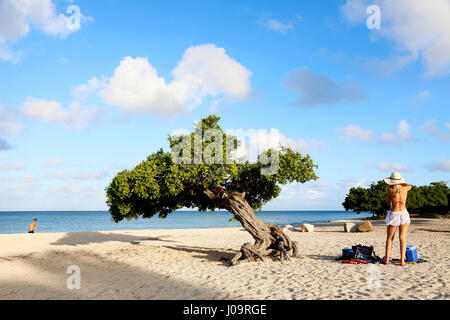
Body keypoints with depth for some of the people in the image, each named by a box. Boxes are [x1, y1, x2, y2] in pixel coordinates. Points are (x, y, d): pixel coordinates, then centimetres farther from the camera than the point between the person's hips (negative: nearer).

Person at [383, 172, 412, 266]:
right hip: (404, 214, 2)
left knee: (389, 238, 11)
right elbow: (410, 186, 24)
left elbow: (387, 201, 6)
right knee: (403, 238, 3)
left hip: (393, 214, -2)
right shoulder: (405, 188, -1)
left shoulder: (390, 189, -9)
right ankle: (402, 261, 0)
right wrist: (401, 183, 30)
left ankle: (387, 259, 11)